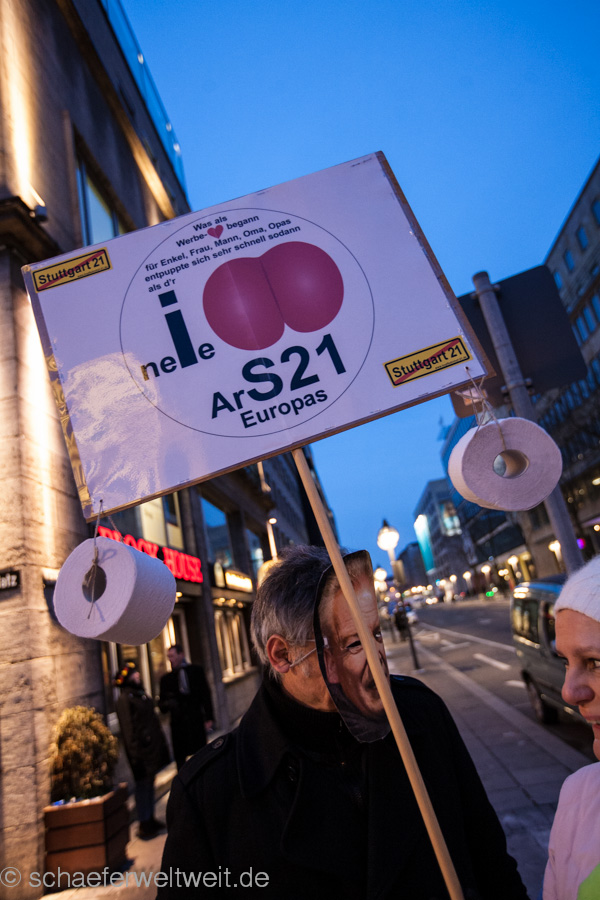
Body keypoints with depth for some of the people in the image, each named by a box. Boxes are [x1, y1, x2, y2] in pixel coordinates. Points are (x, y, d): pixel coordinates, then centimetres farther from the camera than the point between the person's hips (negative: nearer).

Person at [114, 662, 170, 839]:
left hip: (152, 747, 9)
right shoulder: (125, 699, -16)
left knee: (149, 783, 16)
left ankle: (150, 820, 27)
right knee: (143, 784, -1)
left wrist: (160, 743, 19)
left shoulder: (140, 694, 11)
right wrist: (136, 753, -19)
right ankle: (144, 825, 9)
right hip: (142, 750, -8)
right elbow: (129, 729, -18)